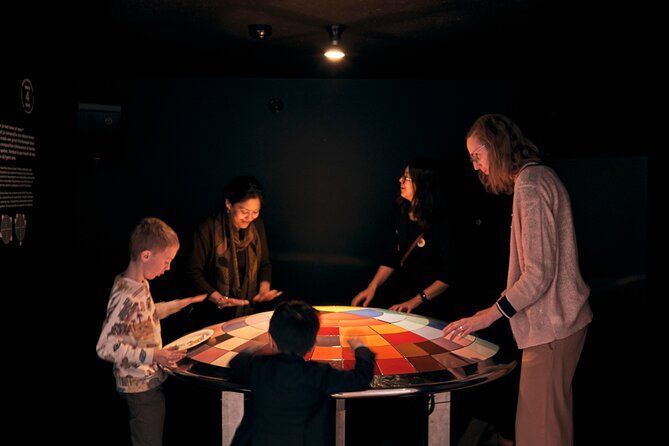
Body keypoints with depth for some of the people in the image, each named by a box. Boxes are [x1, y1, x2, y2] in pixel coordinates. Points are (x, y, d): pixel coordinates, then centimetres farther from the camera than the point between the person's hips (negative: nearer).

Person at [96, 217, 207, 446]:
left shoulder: (140, 285, 0)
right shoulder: (126, 297, -28)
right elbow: (106, 347, -28)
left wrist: (182, 303, 18)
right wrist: (152, 355, -32)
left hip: (151, 381, 9)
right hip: (141, 388, -9)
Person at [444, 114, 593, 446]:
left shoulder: (529, 184, -16)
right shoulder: (541, 176, 14)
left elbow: (539, 273, -20)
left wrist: (490, 315, -14)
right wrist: (498, 307, 19)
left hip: (550, 325, -10)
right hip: (560, 319, 10)